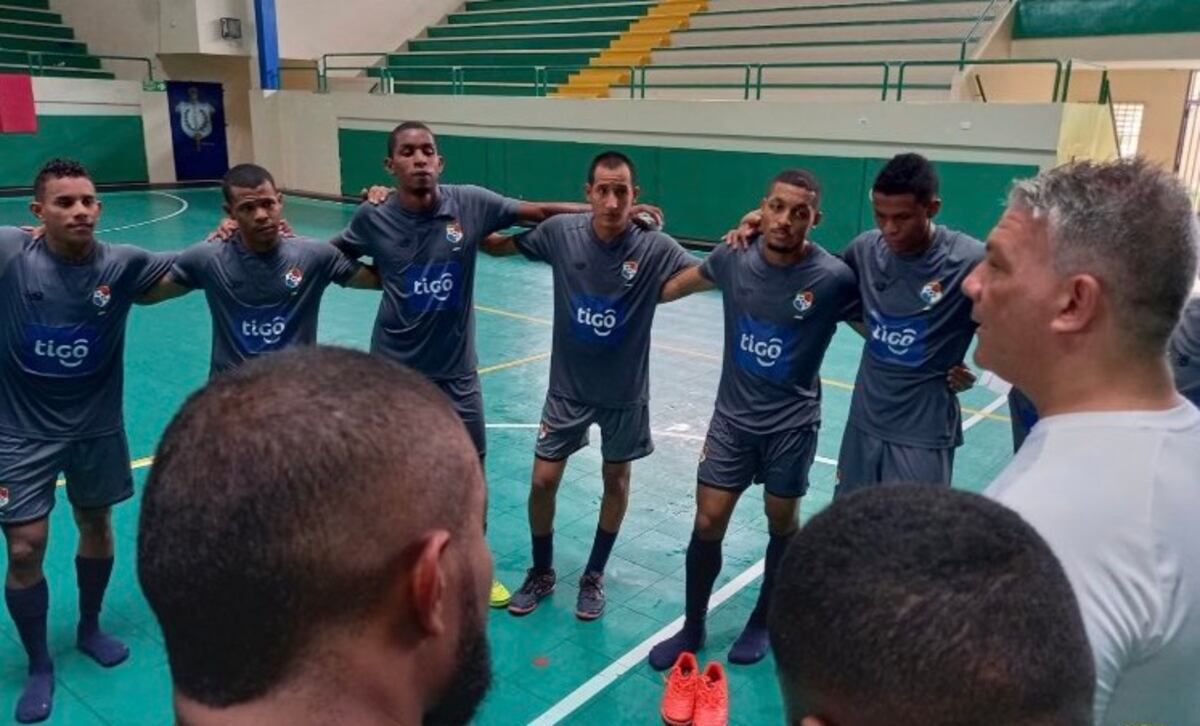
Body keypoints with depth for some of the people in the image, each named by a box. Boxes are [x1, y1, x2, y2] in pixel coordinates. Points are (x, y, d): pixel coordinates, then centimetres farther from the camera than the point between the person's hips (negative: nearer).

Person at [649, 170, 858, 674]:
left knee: (782, 525, 14)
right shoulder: (733, 258, -10)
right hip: (733, 414, 2)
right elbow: (673, 286, 10)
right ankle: (692, 628, 25)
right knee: (707, 524, 4)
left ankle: (762, 622, 38)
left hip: (792, 423, -2)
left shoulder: (834, 278, -18)